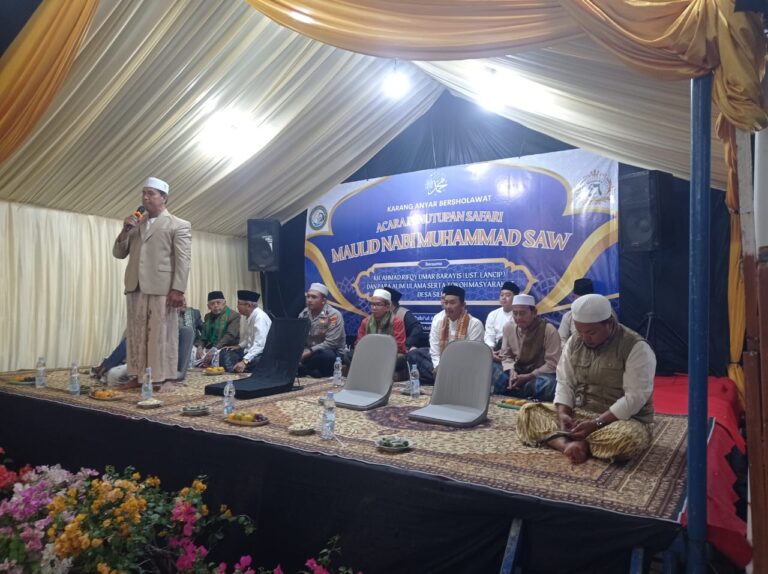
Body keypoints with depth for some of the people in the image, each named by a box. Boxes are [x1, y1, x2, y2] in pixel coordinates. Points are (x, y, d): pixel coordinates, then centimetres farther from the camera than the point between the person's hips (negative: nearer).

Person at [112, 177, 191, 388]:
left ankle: (166, 377, 4)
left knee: (162, 335, -2)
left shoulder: (179, 225, 1)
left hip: (162, 288, -6)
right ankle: (138, 375, 16)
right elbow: (118, 253, 19)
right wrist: (125, 231, 2)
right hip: (136, 287, 6)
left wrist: (178, 290, -16)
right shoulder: (135, 224, 21)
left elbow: (183, 260, -7)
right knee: (136, 334, 8)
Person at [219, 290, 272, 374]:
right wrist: (239, 346, 5)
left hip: (261, 354, -10)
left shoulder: (260, 317, -19)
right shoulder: (246, 317, 9)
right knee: (225, 352, -3)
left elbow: (259, 345, -28)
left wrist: (244, 361, -35)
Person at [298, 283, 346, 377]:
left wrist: (308, 352, -26)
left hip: (330, 352, -4)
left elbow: (330, 343, -21)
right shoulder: (304, 313, 3)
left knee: (325, 355, -38)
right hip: (308, 352, 5)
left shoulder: (333, 315, -15)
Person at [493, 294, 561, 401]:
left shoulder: (549, 330, -16)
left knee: (547, 385, -39)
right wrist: (511, 371, -14)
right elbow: (506, 356, 7)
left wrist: (528, 377, -22)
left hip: (540, 375, -4)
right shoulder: (508, 327, 0)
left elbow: (552, 364, -17)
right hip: (517, 373, 4)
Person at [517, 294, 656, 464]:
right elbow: (565, 383, 3)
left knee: (628, 439, -40)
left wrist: (596, 423, -25)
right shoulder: (574, 342, 2)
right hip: (577, 414, 5)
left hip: (621, 419, -5)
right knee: (528, 412, -10)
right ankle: (569, 445, -31)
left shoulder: (636, 348, -15)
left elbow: (635, 398, -20)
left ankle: (570, 443, -18)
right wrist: (563, 414, -16)